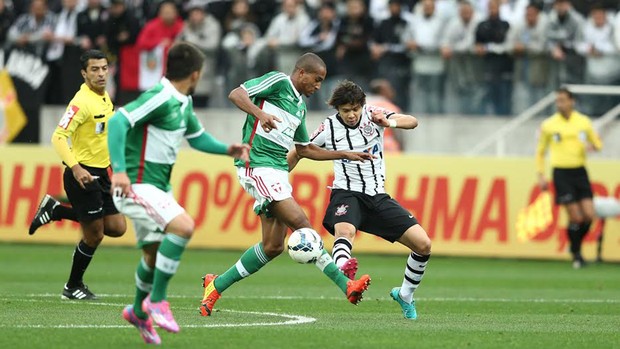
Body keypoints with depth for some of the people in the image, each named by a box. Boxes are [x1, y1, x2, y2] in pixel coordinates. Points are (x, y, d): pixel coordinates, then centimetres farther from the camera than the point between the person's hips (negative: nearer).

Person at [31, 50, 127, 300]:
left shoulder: (105, 98, 8)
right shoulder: (82, 101, -19)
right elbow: (58, 137, -24)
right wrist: (75, 168, -33)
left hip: (101, 173, 8)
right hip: (82, 174, -8)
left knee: (117, 228, 7)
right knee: (94, 235, -3)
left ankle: (54, 210, 18)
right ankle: (73, 287, 18)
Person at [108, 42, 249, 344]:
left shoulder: (183, 103, 11)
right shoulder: (159, 98, -19)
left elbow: (196, 136, 29)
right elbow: (118, 122, -28)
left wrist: (228, 150, 13)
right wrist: (119, 170, -34)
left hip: (158, 187, 10)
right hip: (135, 185, -10)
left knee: (155, 252, 17)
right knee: (183, 226, -26)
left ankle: (139, 312, 40)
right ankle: (156, 300, -16)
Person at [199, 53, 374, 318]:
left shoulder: (300, 107, 22)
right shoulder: (278, 81, -3)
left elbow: (305, 149, 32)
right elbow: (235, 94, -13)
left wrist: (345, 155, 29)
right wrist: (260, 113, -30)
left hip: (278, 172, 10)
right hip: (257, 165, -10)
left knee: (273, 246, 4)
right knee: (300, 222, -17)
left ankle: (216, 285, 15)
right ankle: (345, 285, -21)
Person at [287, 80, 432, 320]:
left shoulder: (372, 115, -3)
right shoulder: (329, 129, -6)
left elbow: (412, 122, -13)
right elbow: (297, 153, 8)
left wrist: (390, 122, -33)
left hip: (377, 196, 3)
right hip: (347, 194, -3)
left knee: (423, 244, -4)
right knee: (345, 231, -39)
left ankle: (405, 295, 17)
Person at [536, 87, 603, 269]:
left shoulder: (583, 122, 6)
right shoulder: (548, 125, 2)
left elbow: (598, 143, 16)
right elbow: (540, 151, 10)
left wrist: (592, 145, -8)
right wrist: (541, 176, 2)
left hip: (579, 172, 2)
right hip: (561, 173, -2)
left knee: (589, 215, -7)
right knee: (575, 217, -9)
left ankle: (576, 245, 19)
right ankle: (576, 254, 9)